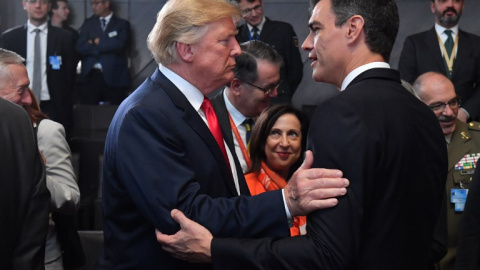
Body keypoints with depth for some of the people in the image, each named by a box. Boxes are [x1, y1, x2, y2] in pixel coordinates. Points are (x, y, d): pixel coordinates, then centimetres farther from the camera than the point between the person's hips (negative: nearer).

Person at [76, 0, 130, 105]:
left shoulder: (122, 24, 7)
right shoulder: (88, 23, 15)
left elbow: (119, 45, -11)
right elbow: (79, 47, 2)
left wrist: (98, 42, -1)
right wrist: (107, 46, -4)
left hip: (114, 78, -2)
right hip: (90, 76, 2)